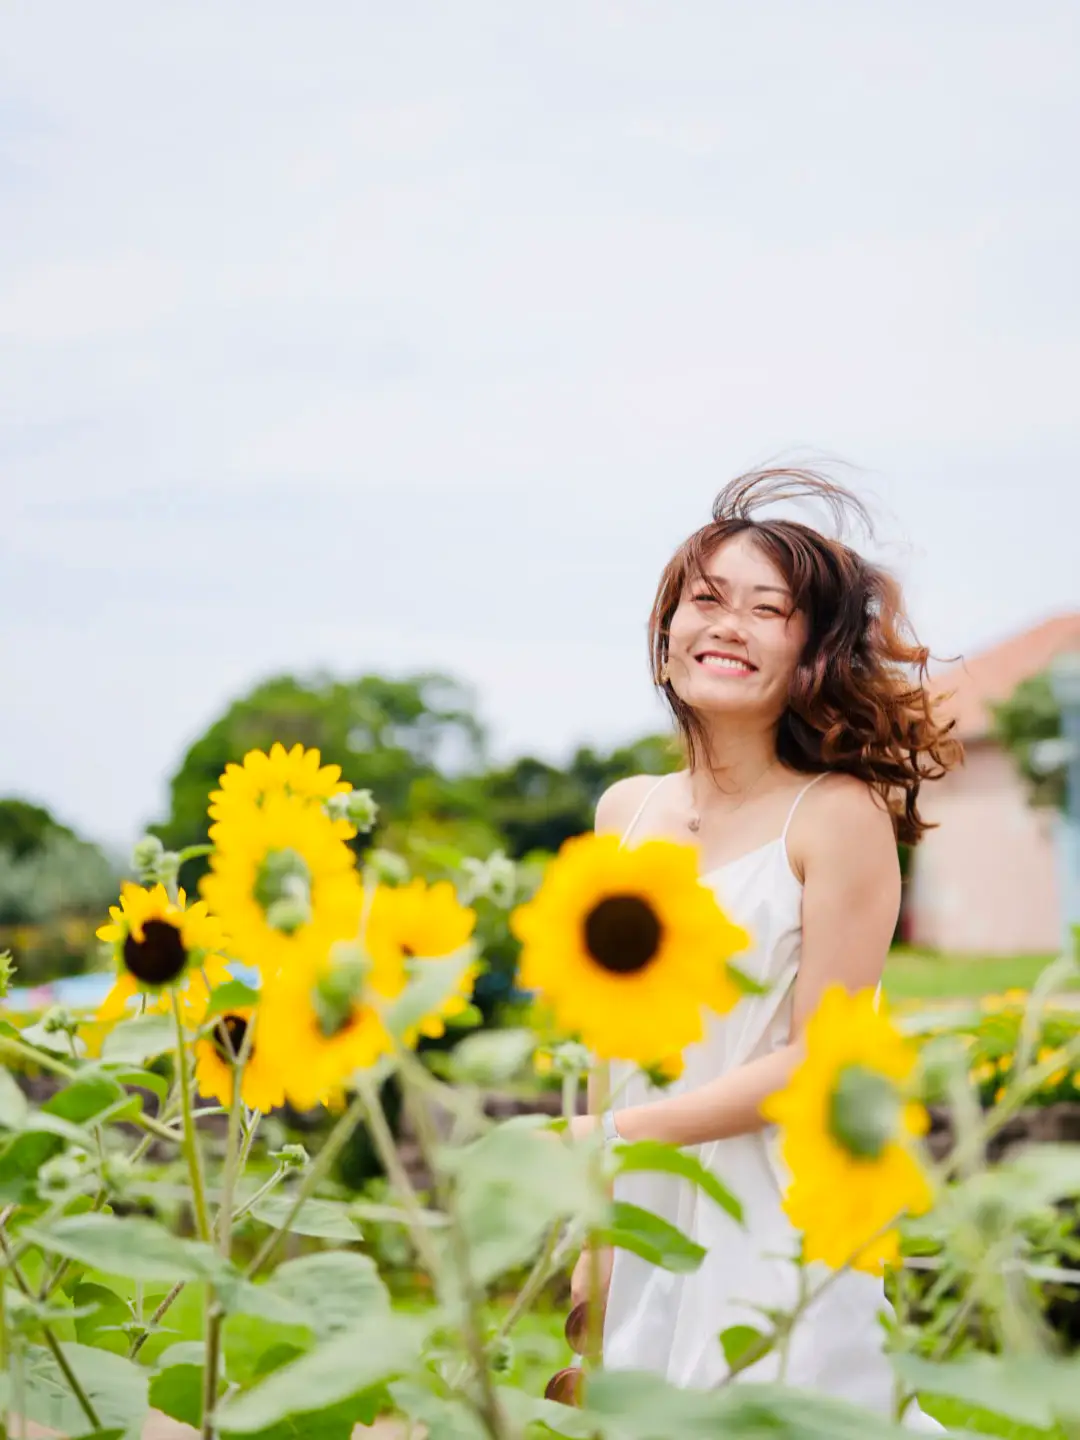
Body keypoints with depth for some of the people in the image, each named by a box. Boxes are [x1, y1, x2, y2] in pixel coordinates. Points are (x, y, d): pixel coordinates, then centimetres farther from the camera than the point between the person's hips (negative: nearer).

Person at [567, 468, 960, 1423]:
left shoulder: (839, 815, -12)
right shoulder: (626, 812, 5)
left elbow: (818, 1058, -13)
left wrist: (610, 1136, -15)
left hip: (778, 1231, -5)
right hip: (639, 1222, 5)